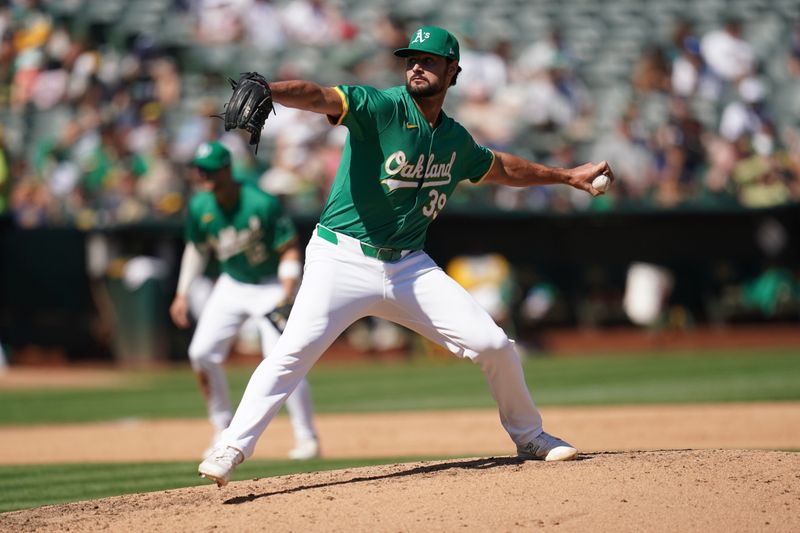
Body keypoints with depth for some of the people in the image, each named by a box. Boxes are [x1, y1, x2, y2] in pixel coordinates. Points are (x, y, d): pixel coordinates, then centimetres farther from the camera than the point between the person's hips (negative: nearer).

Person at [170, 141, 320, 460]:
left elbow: (290, 249, -18)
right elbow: (196, 249, 11)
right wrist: (183, 293, 8)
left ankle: (306, 437, -4)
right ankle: (223, 431, 11)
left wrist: (286, 292, -30)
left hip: (270, 286, -6)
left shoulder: (262, 205, -24)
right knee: (201, 352, -4)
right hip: (231, 286, 6)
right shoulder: (200, 207, -7)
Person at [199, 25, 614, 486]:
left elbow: (499, 167, 32)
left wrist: (568, 176, 35)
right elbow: (319, 97, -28)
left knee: (494, 345, 0)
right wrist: (265, 92, -48)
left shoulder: (456, 140, 10)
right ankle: (231, 449, -16)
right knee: (294, 352, -23)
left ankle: (529, 436, 23)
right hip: (343, 259, -5)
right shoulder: (380, 108, -9)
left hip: (409, 268, 5)